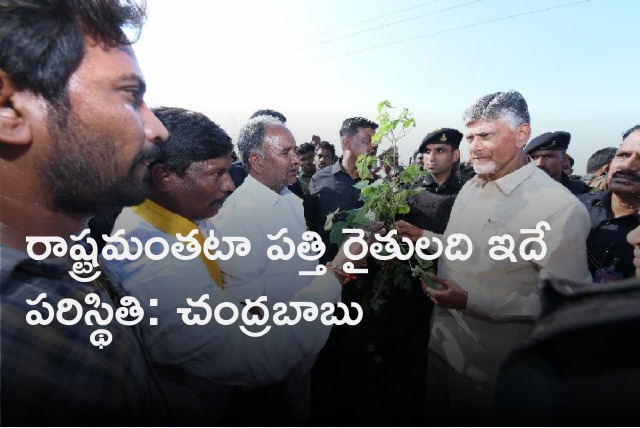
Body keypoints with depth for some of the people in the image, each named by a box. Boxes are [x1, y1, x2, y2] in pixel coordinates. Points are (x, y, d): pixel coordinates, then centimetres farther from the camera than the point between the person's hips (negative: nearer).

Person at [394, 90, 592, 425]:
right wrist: (422, 236, -1)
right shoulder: (472, 186, 1)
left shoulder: (560, 209, -24)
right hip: (440, 340, 7)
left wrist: (472, 303, -28)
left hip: (490, 369, -6)